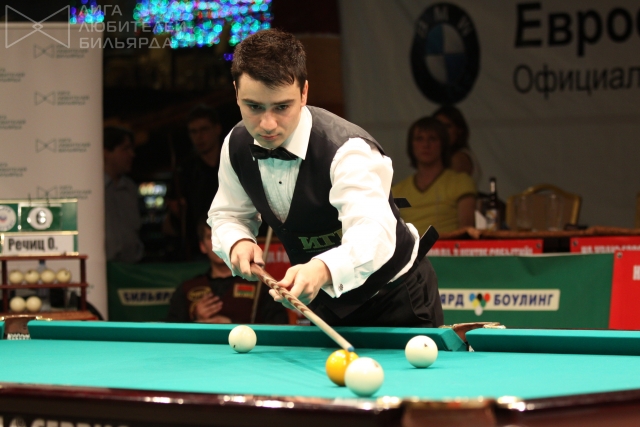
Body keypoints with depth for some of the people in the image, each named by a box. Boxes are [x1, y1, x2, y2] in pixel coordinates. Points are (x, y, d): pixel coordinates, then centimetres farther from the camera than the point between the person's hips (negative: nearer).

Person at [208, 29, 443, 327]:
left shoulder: (348, 150, -34)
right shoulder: (236, 145, -12)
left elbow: (373, 234, -51)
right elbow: (227, 214, 6)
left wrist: (322, 269, -71)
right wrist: (238, 242, -18)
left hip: (396, 299, -6)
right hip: (325, 302, 6)